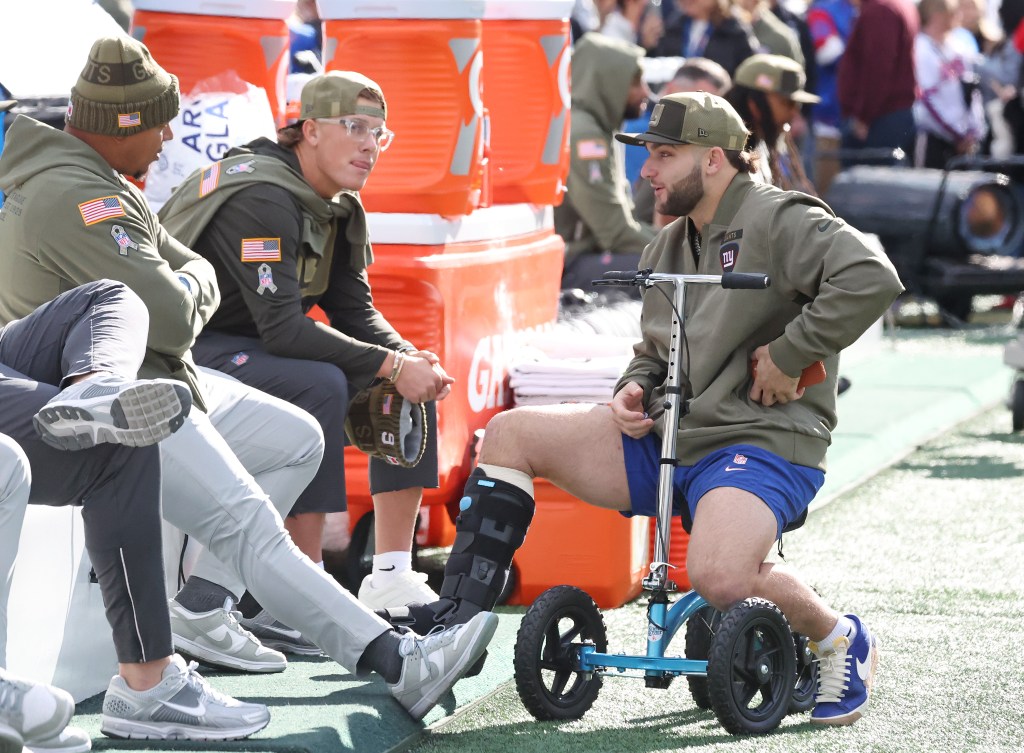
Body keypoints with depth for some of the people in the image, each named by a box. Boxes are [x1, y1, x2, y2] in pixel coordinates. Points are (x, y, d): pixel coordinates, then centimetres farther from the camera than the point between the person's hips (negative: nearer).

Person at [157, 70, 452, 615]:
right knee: (319, 384, -34)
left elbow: (355, 312, 6)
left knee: (412, 375, -2)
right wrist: (390, 366, -30)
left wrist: (408, 356, -15)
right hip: (181, 354, -10)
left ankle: (392, 579, -4)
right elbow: (282, 329, -31)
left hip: (251, 347, 10)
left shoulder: (340, 208, 6)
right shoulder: (261, 199, -25)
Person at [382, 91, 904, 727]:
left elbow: (871, 279, -25)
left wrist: (787, 355, -20)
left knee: (719, 576, -36)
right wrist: (633, 392, 5)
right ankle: (461, 614, 0)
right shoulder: (666, 249, 17)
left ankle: (841, 641, -6)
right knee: (510, 434, 0)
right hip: (666, 438, 9)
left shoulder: (778, 221, -10)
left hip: (761, 441, -9)